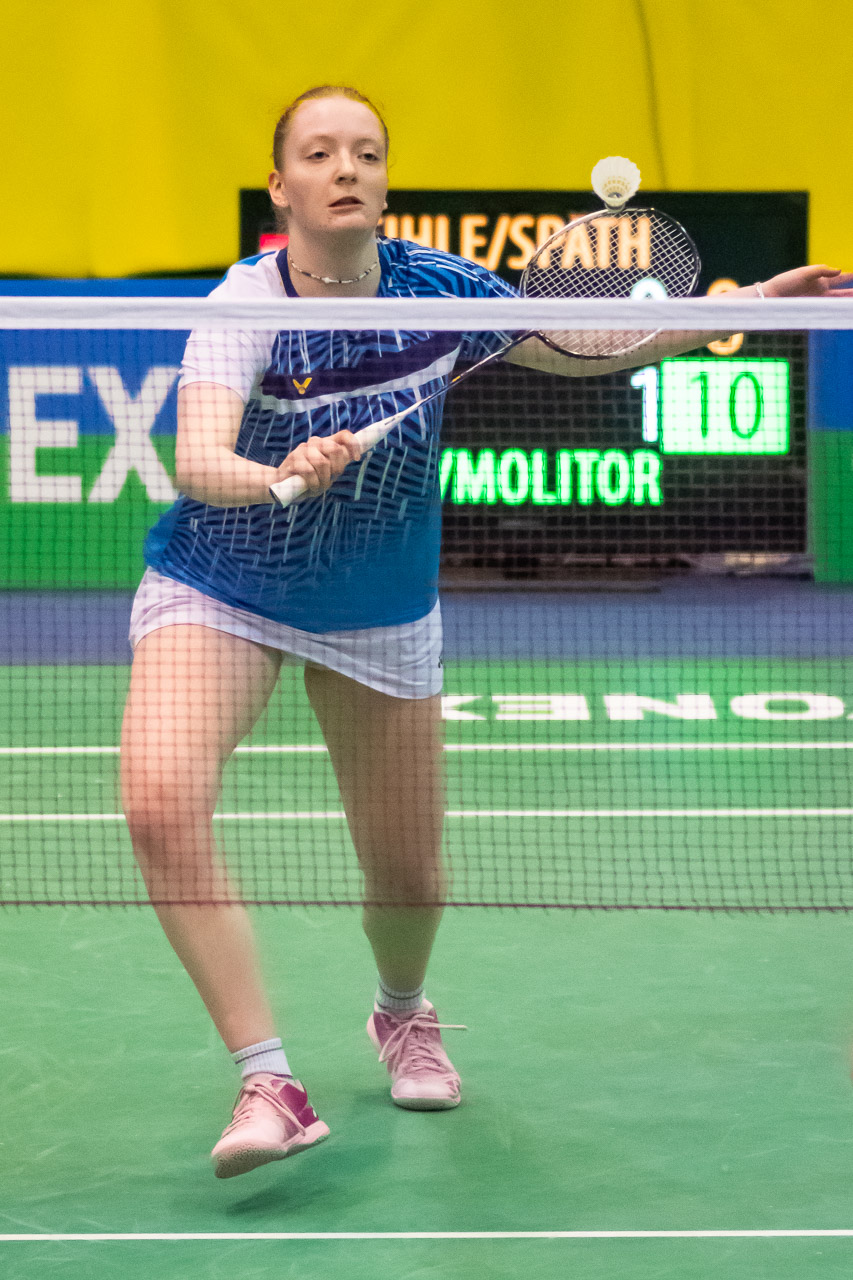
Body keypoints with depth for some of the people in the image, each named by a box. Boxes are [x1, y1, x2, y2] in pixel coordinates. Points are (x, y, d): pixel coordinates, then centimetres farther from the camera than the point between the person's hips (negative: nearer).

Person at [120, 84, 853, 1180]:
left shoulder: (438, 287, -13)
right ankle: (269, 1085, -20)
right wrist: (280, 477, -61)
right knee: (160, 803, -29)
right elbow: (196, 463, -39)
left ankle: (401, 1014, 47)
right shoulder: (246, 307, -24)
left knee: (408, 875, 9)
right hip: (217, 595, -3)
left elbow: (581, 348, 4)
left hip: (380, 617, 3)